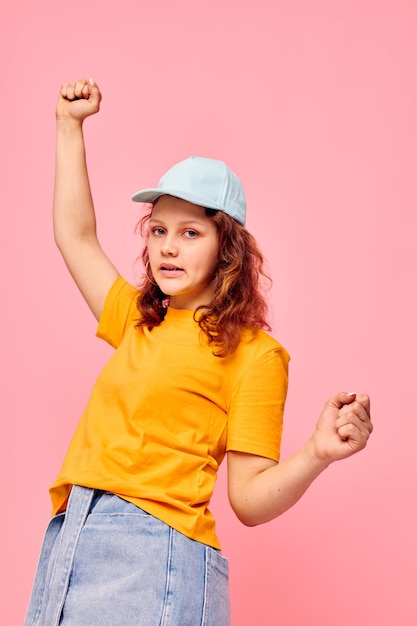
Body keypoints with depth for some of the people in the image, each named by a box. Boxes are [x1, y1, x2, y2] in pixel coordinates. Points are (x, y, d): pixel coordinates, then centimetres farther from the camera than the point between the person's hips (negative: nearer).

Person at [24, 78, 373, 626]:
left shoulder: (252, 352, -2)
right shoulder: (139, 323, 18)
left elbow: (250, 500, -6)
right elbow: (76, 236, 26)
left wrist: (318, 453, -25)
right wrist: (71, 126, 29)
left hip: (151, 560, -6)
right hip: (68, 550, 7)